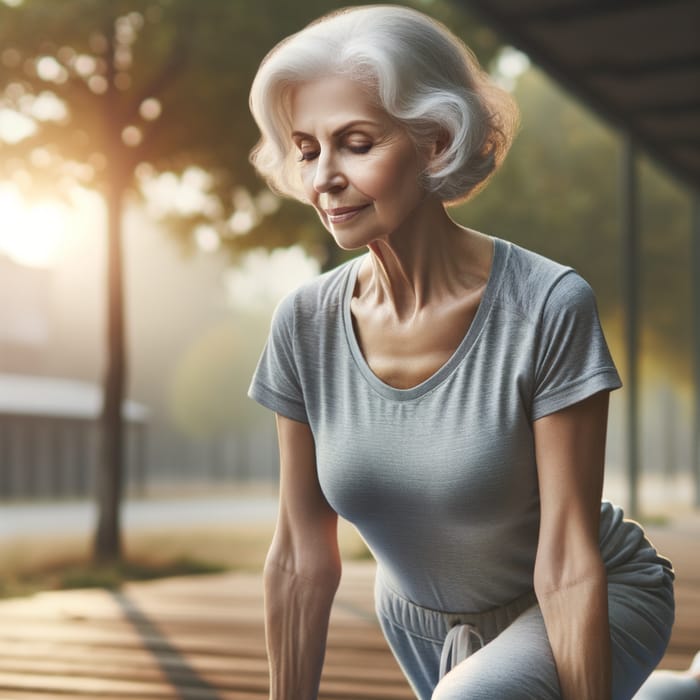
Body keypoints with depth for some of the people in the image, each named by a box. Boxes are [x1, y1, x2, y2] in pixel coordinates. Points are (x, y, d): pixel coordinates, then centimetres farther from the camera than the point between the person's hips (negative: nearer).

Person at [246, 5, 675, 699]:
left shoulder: (548, 308, -28)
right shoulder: (306, 325, -15)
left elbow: (568, 565, -25)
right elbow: (302, 561, -7)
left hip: (594, 613, -4)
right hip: (420, 617, 5)